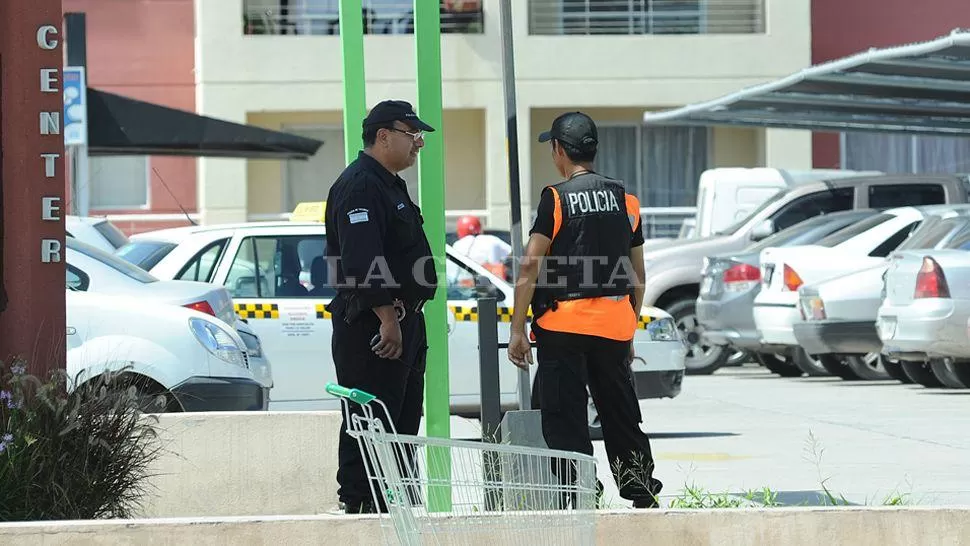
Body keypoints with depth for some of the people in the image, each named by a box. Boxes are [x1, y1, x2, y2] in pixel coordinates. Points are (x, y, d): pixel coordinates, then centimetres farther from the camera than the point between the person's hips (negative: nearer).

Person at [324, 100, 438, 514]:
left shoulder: (390, 184, 21)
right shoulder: (360, 185, -15)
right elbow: (363, 262, -24)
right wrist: (387, 319, -27)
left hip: (402, 319, 11)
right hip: (370, 324, -11)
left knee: (404, 418, 13)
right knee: (371, 419, -10)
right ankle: (359, 504, -9)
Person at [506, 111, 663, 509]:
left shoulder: (556, 199, -7)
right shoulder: (625, 200, 10)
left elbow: (530, 269, -11)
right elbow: (637, 277, 14)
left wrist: (517, 330, -7)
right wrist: (628, 333, 22)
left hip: (564, 323, -5)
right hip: (615, 324, 5)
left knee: (564, 422, -2)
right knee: (623, 419, 14)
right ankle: (644, 496, 18)